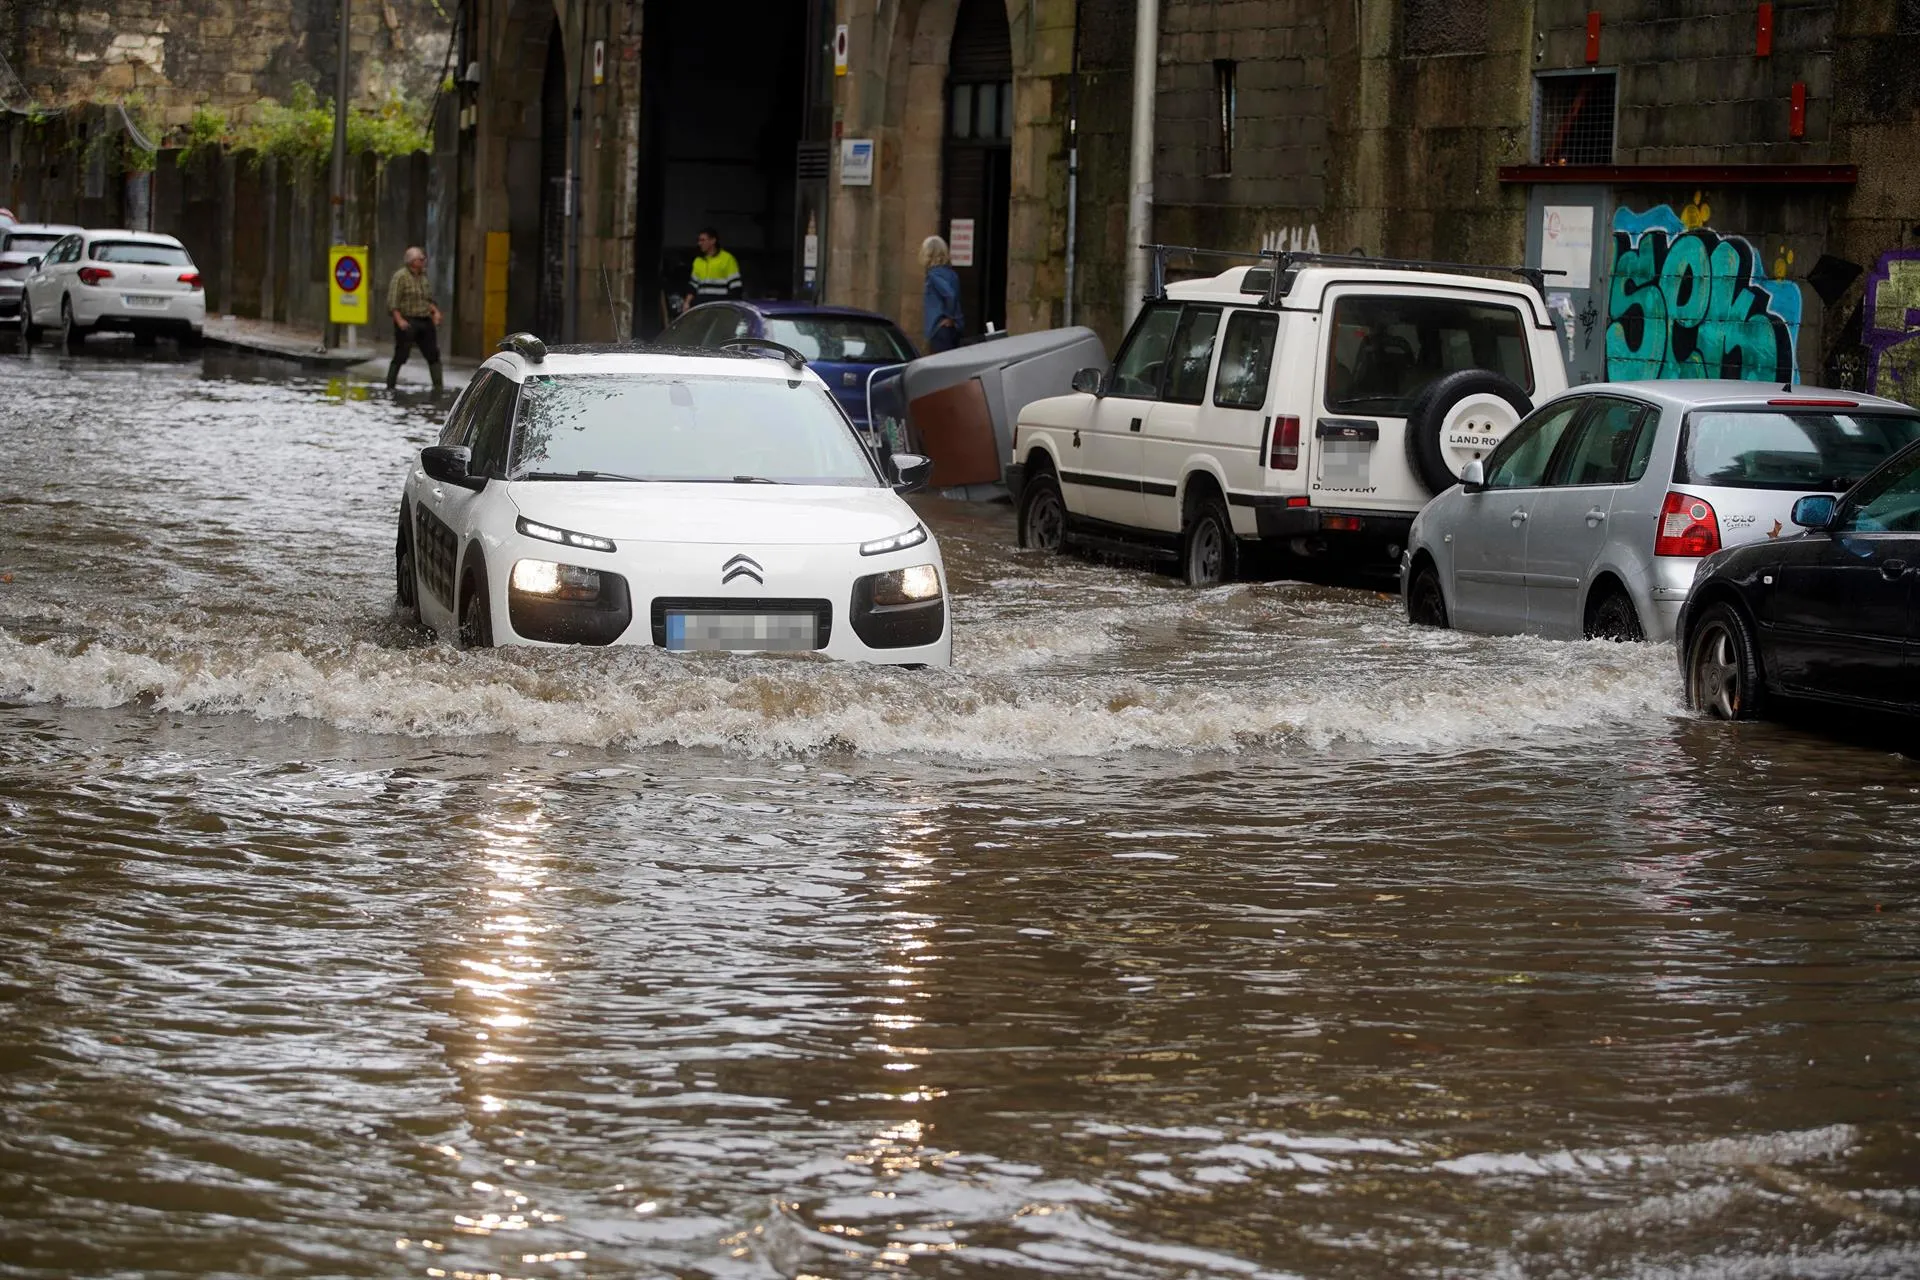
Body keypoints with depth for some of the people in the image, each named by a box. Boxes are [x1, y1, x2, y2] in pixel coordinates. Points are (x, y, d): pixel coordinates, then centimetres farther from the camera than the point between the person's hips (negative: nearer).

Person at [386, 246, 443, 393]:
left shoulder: (423, 276, 14)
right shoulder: (400, 276, -9)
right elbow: (392, 302, -13)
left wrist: (435, 312, 7)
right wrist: (399, 320, -22)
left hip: (425, 321, 7)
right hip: (407, 322, -7)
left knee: (433, 354, 5)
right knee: (400, 356, -3)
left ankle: (438, 386, 10)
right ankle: (390, 386, 5)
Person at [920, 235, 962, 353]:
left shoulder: (934, 274, -12)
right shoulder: (950, 272, 12)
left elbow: (950, 295, -24)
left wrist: (949, 318, -15)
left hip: (941, 329, -9)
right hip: (954, 329, 9)